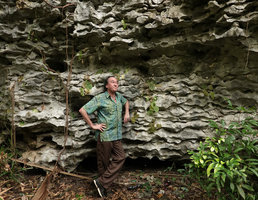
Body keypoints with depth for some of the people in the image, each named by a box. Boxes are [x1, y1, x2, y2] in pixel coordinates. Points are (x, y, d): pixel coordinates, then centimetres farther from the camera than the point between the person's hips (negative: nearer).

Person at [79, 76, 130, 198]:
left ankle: (102, 182, 13)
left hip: (116, 136, 7)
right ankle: (102, 185, 23)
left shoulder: (119, 96, 8)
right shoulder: (100, 99, -11)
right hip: (104, 135, -6)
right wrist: (92, 126, -13)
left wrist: (127, 113, 14)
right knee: (104, 162, 5)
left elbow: (126, 102, 31)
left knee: (120, 158, 3)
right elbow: (82, 110, -14)